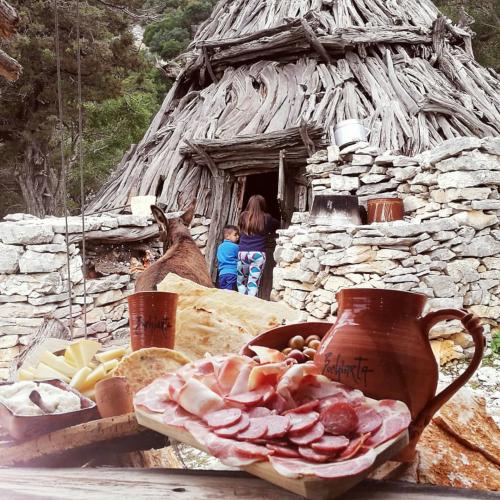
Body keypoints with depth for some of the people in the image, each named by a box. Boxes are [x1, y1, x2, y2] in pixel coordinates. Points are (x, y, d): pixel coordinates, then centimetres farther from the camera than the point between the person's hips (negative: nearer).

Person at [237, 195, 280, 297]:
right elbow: (277, 225, 21)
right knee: (253, 284, -2)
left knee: (241, 283, 14)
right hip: (258, 254, -1)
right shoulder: (266, 218, 3)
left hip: (242, 253, 2)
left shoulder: (243, 216, 5)